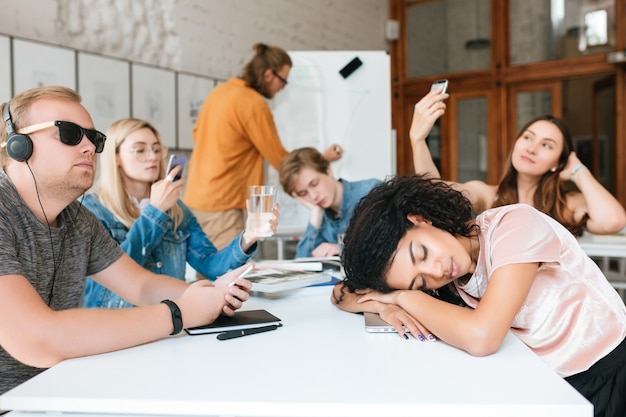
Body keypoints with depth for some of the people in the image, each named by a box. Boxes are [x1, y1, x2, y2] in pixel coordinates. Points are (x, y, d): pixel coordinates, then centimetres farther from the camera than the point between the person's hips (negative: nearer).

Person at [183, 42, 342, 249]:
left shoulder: (220, 91, 9)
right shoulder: (254, 104, -14)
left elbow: (198, 133, 21)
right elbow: (280, 160, -7)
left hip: (195, 197, 9)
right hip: (220, 203, -9)